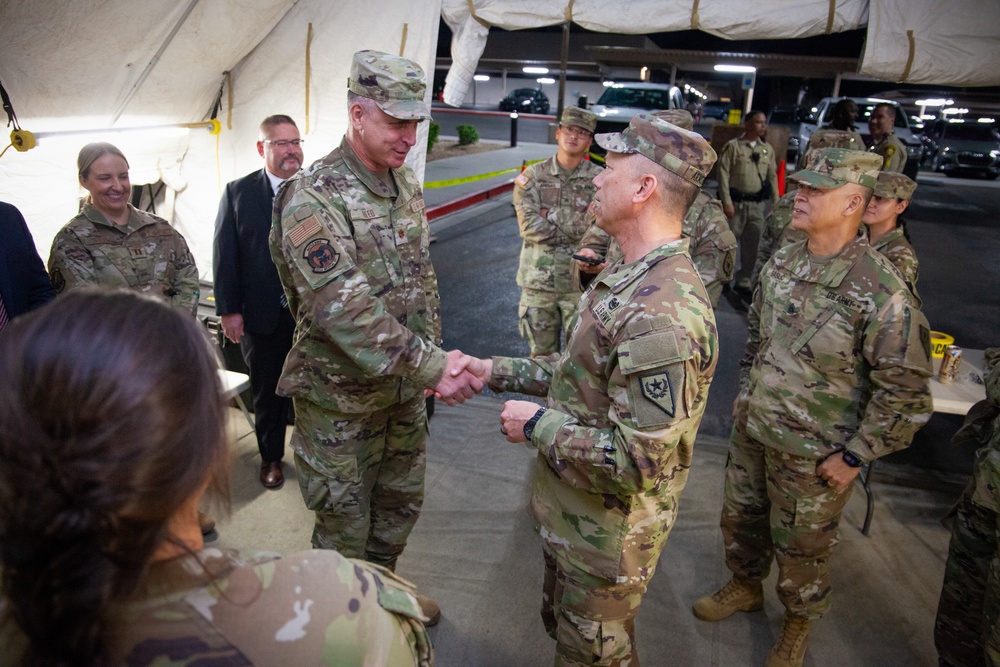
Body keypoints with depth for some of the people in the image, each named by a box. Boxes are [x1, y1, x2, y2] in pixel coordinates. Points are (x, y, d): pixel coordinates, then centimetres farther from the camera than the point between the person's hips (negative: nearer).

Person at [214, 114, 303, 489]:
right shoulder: (238, 192, 3)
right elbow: (225, 254, 1)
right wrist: (228, 309, -4)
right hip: (262, 316, 1)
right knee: (267, 392, 15)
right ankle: (271, 457, 34)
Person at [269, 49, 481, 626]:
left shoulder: (408, 185, 4)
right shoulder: (312, 198, -22)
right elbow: (344, 309, -30)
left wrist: (434, 357, 4)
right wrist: (432, 366, -30)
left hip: (405, 388, 7)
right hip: (340, 397, -7)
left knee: (402, 501, 23)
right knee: (344, 523, 12)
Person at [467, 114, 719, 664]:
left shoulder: (662, 315, -33)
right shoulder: (628, 276, 2)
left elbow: (637, 463, -33)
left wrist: (536, 424, -22)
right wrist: (496, 371, 5)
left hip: (606, 535, -9)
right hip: (572, 515, 9)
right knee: (560, 622, 30)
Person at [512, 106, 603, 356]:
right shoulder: (533, 175, 1)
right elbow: (529, 226, -10)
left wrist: (551, 214, -12)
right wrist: (574, 228, -12)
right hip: (538, 279, 1)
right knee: (542, 355, 14)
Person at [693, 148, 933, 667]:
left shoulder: (880, 291, -22)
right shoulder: (782, 263, -1)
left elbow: (906, 391, -18)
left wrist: (854, 456, -15)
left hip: (812, 455, -6)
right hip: (751, 431, 6)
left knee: (800, 546, 15)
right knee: (740, 518, 23)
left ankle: (798, 623, 43)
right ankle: (745, 586, 51)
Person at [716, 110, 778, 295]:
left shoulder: (767, 149, 12)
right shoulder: (733, 146, -3)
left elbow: (772, 177, 15)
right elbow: (723, 174, -7)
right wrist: (727, 202, -13)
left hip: (758, 204, 5)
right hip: (736, 202, -4)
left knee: (751, 244, 6)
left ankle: (743, 280, 17)